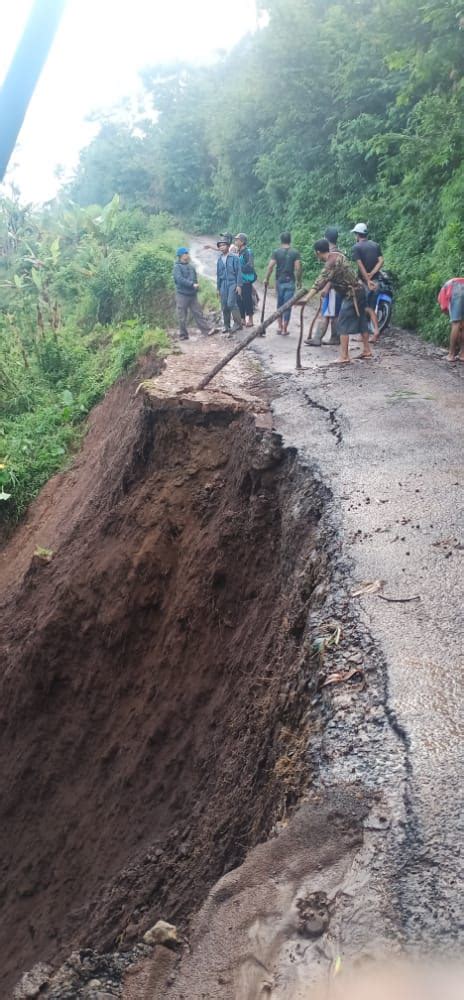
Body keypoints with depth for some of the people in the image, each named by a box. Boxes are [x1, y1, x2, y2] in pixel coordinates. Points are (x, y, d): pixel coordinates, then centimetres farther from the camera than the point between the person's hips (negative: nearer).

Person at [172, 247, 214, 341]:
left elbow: (195, 279, 18)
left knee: (198, 313, 3)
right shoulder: (177, 267, -7)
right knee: (182, 316, 2)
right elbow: (180, 279, -19)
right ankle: (183, 334, 10)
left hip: (193, 294, 5)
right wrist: (192, 284, -21)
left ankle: (207, 330, 1)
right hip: (182, 294, -5)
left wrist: (196, 286, 0)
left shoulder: (191, 266, 12)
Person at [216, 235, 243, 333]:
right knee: (224, 306, 5)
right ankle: (226, 326, 14)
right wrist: (218, 288, 17)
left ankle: (237, 323, -11)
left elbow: (239, 271, -6)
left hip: (232, 283, -5)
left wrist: (239, 285, -12)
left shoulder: (234, 257, -4)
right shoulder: (219, 259, 12)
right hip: (223, 284, 5)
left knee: (231, 303, -18)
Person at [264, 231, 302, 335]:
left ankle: (279, 327, 15)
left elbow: (270, 266, -7)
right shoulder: (295, 253, -3)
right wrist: (299, 280, 3)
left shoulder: (276, 252, 0)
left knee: (279, 304, 16)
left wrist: (266, 279, 2)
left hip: (279, 281, 2)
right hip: (290, 282, -1)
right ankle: (284, 329, 2)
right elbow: (298, 268, -9)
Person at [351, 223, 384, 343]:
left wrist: (368, 281, -18)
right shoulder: (376, 245, 11)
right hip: (375, 281, 5)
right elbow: (381, 261, -2)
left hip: (364, 282, -5)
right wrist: (371, 274, -9)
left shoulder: (356, 247, -6)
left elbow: (360, 265, -16)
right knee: (371, 308, 11)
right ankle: (376, 330, -5)